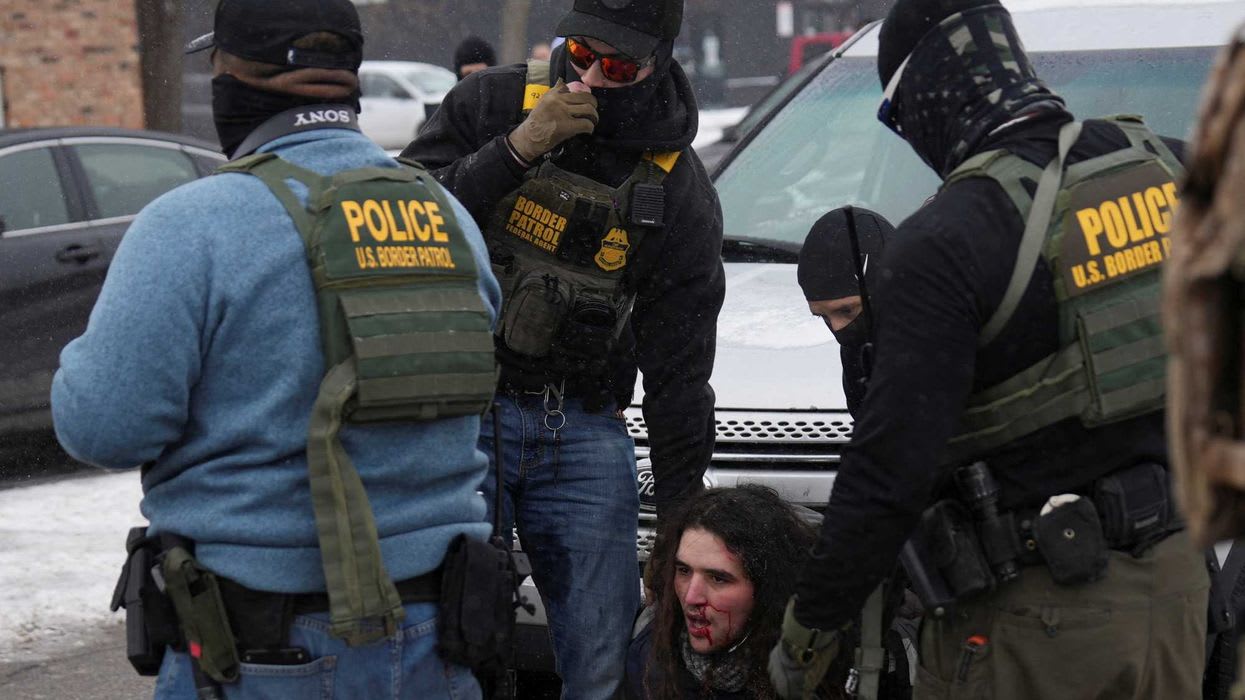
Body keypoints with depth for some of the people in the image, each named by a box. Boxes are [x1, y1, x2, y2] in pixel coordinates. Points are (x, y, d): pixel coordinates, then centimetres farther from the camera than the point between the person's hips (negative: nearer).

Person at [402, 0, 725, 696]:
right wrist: (516, 150, -21)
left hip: (585, 430, 2)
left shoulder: (679, 195, 0)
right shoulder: (490, 103, -2)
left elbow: (678, 373, 3)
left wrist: (683, 517, 3)